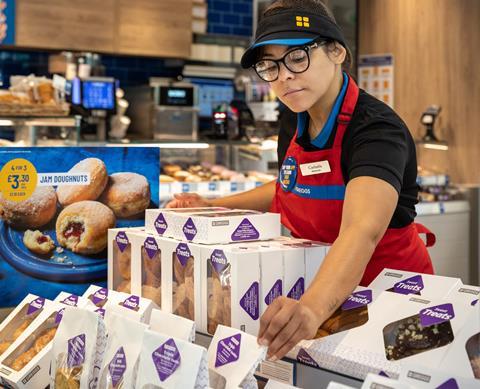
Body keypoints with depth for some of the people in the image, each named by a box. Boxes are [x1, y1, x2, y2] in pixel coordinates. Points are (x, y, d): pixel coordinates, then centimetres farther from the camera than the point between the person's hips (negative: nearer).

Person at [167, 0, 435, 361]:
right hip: (319, 287, 6)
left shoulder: (377, 128, -23)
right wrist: (214, 206, 11)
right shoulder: (293, 128, -1)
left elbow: (361, 232, -40)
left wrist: (313, 307, -58)